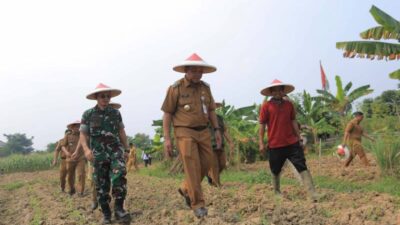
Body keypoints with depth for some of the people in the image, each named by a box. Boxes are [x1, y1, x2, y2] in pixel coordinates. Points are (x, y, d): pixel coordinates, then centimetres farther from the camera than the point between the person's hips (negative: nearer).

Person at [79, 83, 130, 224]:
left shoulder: (116, 113, 7)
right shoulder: (88, 114, 2)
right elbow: (83, 135, 1)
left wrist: (126, 149, 17)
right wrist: (86, 149, -16)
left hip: (116, 151, 0)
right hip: (99, 154, 0)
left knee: (119, 176, -20)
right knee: (101, 185, 4)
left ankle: (119, 208, -12)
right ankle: (106, 213, 16)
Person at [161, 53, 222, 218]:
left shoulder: (205, 87, 8)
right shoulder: (175, 88, -7)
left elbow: (211, 110, 16)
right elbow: (167, 114, -5)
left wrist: (217, 130, 7)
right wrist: (167, 138, -10)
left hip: (203, 131, 6)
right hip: (184, 132, -5)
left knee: (206, 163, 5)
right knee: (192, 168, -7)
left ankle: (186, 189, 28)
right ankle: (197, 204, 5)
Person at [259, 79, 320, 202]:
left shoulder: (289, 104, 8)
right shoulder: (266, 106, -3)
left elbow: (293, 122, 14)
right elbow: (262, 125, -2)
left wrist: (299, 137, 13)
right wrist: (261, 143, -5)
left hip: (292, 143, 2)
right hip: (275, 145, -2)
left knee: (302, 167, -6)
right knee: (275, 170, 12)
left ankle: (312, 193, -8)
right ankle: (277, 192, 33)